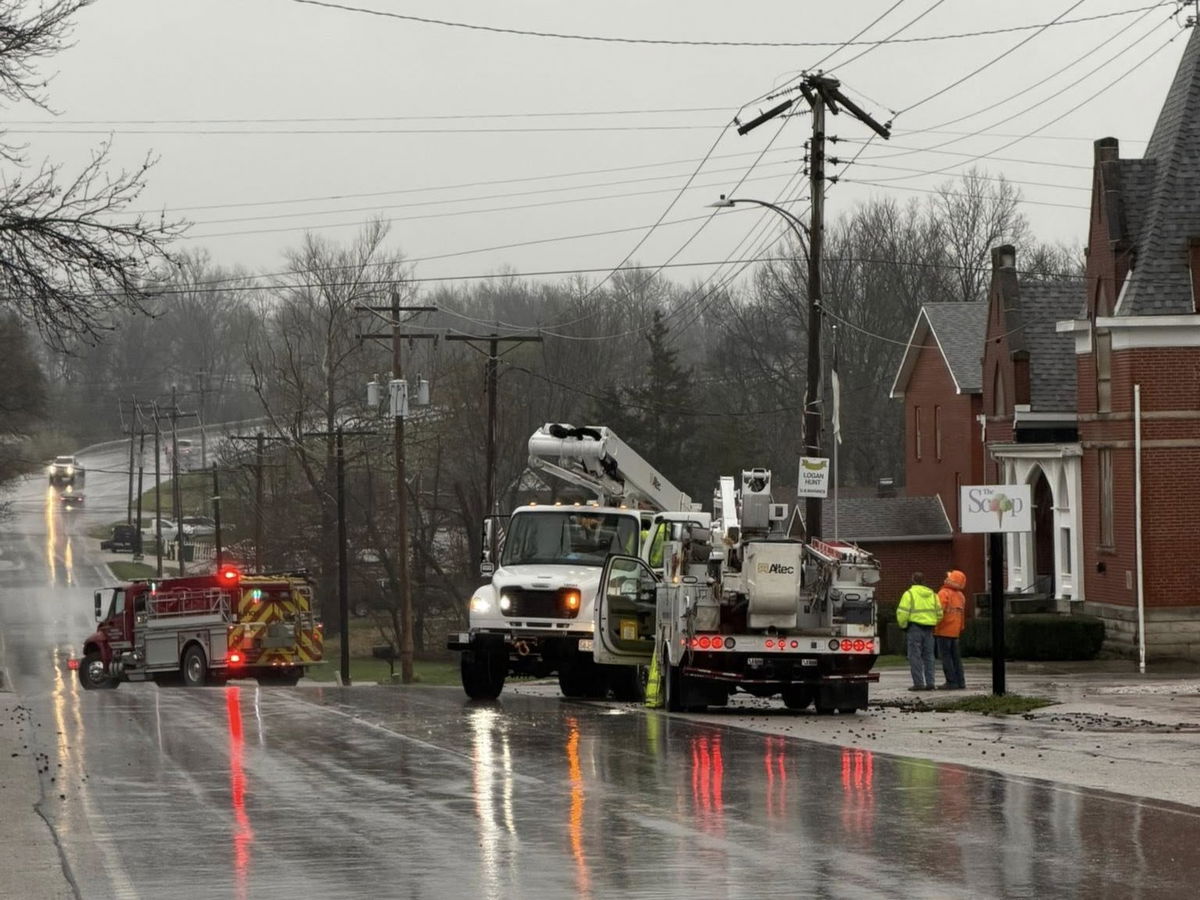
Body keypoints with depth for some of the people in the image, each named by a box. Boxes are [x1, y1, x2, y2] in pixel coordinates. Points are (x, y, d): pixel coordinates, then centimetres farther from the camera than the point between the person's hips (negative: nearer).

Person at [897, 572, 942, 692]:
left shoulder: (909, 594, -5)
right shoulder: (932, 594, 12)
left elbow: (902, 613, -12)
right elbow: (939, 613, 11)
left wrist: (903, 625, 5)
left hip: (915, 627, -5)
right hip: (928, 630, 5)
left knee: (915, 656, -3)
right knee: (928, 656, 10)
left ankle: (918, 683, -8)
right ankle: (929, 683, 6)